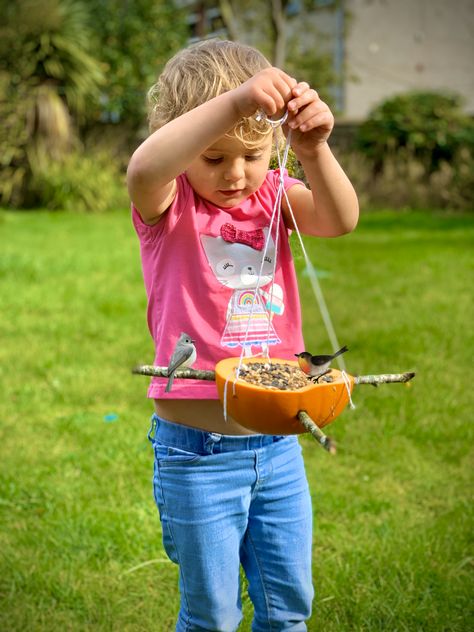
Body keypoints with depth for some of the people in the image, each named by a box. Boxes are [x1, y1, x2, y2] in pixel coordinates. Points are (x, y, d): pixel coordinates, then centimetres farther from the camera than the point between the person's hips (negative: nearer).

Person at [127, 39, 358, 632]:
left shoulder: (273, 194, 3)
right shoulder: (169, 205, -8)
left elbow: (341, 219, -16)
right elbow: (143, 169, -33)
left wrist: (314, 149, -34)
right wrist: (232, 102, -44)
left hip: (278, 444, 4)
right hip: (197, 450, -4)